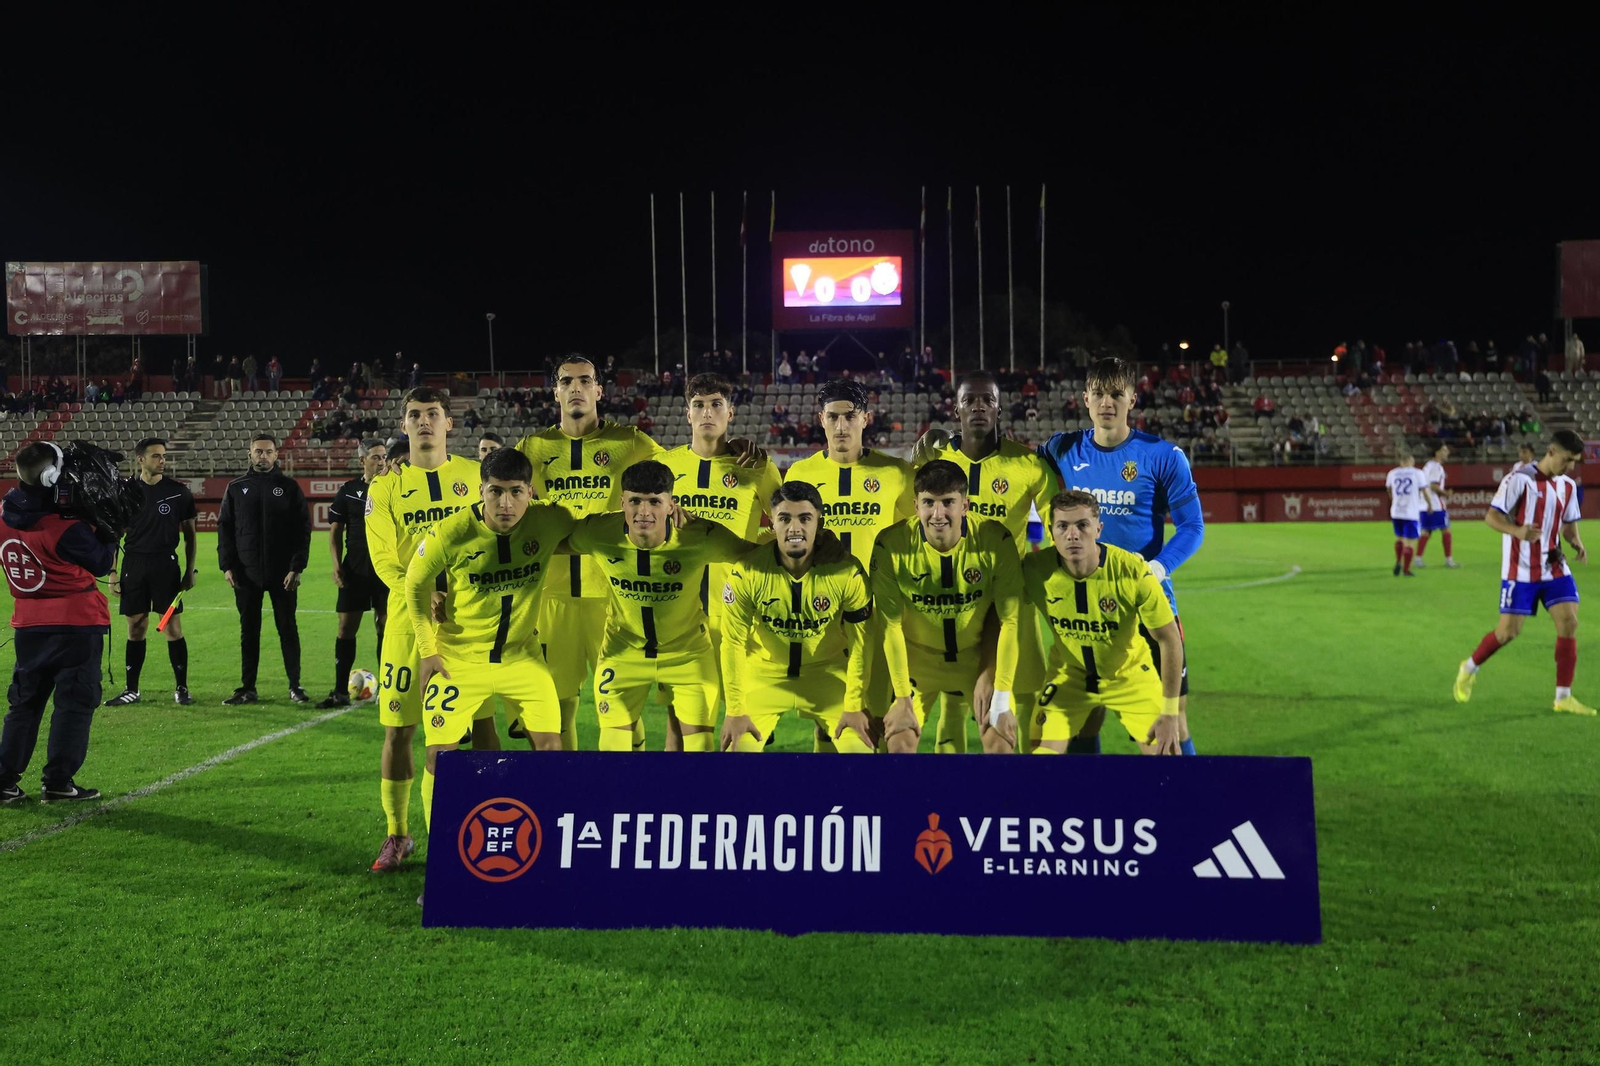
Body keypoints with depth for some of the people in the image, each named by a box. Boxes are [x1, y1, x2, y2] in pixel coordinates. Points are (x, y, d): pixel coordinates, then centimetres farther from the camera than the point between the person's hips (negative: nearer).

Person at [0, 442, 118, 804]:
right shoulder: (66, 528, -19)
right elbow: (100, 563, -5)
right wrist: (108, 532, 8)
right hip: (77, 624, -6)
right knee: (75, 702, 3)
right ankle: (57, 781, 2)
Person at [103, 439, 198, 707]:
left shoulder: (179, 492, 2)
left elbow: (190, 534, 9)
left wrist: (190, 570, 3)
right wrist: (112, 573, 4)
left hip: (166, 566, -1)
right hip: (134, 565, 1)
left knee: (173, 629, -2)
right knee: (135, 629, 6)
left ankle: (181, 688, 7)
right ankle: (131, 689, 16)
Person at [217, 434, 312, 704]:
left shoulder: (289, 487, 2)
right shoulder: (236, 488, 9)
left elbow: (303, 528, -1)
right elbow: (224, 528, 9)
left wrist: (297, 567, -9)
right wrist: (227, 566, -2)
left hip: (283, 573, -2)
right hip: (246, 573, 2)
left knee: (288, 629, 3)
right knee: (249, 631, 7)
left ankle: (295, 686, 10)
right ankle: (247, 688, 15)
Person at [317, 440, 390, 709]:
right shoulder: (348, 491, 4)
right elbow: (336, 530, 7)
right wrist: (337, 565, -2)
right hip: (355, 570, 1)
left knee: (385, 627, 3)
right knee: (346, 626, 2)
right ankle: (340, 691, 10)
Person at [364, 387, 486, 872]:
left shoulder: (475, 476, 6)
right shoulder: (385, 487, 4)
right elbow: (383, 559, -2)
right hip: (409, 616, 0)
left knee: (481, 723, 4)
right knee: (397, 728, 3)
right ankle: (396, 835, 19)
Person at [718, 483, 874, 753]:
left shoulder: (848, 572, -20)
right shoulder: (746, 573, -21)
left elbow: (859, 643, -11)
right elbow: (733, 642, -12)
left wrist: (855, 706, -10)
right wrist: (735, 710, -11)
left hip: (826, 674, 0)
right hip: (764, 673, 0)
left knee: (859, 747, -7)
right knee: (739, 746, -8)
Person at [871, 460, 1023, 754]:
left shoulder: (996, 541, -22)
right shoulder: (891, 544, -22)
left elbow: (1011, 620, -16)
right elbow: (890, 624, -16)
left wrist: (1002, 695, -17)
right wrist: (902, 697, -14)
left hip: (977, 656, 0)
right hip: (916, 658, 0)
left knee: (1001, 742, -7)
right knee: (899, 743, -5)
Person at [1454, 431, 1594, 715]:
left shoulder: (1568, 486, 7)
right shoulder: (1520, 479, -13)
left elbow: (1569, 523, 17)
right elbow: (1491, 516, -14)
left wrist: (1577, 542, -5)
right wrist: (1517, 531, -33)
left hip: (1555, 568, 6)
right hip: (1520, 571, -6)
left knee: (1569, 623, -6)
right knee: (1508, 631, -4)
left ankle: (1563, 697, 2)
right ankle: (1469, 669, 23)